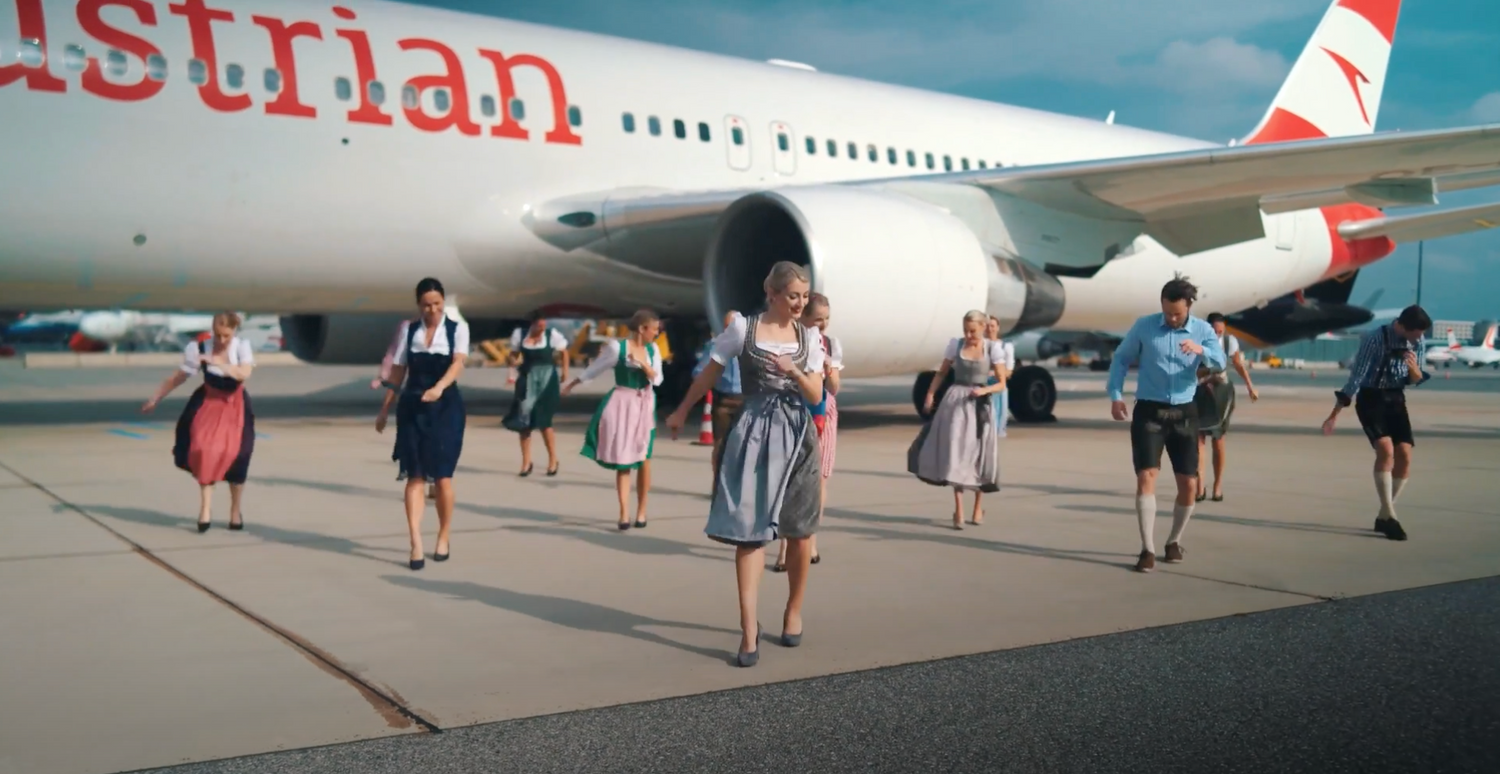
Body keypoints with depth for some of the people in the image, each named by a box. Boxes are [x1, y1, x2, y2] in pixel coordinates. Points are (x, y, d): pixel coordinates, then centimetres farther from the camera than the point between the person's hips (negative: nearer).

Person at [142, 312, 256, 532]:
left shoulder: (242, 347, -12)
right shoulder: (200, 349, -11)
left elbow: (244, 374, -29)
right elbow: (178, 376, -2)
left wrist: (217, 362, -37)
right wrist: (155, 399, 4)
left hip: (234, 406, 0)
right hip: (208, 404, 0)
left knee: (235, 455, -3)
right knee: (204, 449, -18)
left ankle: (235, 510, 15)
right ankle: (206, 506, -9)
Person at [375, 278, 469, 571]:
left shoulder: (458, 328, -2)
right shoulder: (408, 329, 6)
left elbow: (458, 362, -18)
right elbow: (398, 370, 11)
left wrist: (438, 388, -36)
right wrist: (385, 408, 10)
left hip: (446, 406, -2)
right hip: (412, 407, 2)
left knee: (442, 476, 2)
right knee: (414, 475, -3)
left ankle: (443, 538, 20)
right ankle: (416, 544, -6)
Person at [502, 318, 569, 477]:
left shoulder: (552, 335, -7)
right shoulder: (520, 334, -1)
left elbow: (564, 352, 7)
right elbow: (514, 353, 10)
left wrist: (565, 371, 6)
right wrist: (514, 360, -11)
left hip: (547, 380, -3)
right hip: (527, 380, 3)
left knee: (543, 421, -4)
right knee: (524, 421, 3)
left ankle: (553, 460, 13)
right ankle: (526, 462, 12)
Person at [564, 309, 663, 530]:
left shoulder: (652, 350, 2)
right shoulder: (617, 347, -10)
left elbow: (657, 380, -1)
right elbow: (595, 368, 1)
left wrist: (644, 365, -19)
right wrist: (571, 384, 10)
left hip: (645, 405, 3)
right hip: (622, 404, -3)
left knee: (643, 459, 0)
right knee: (623, 460, 0)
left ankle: (641, 511, 10)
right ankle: (624, 512, 1)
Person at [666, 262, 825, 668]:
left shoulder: (809, 336, 5)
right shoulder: (743, 327, -3)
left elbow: (816, 395, 4)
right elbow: (709, 374, 8)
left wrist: (794, 372, -15)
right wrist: (682, 411, 15)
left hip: (796, 435, 3)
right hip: (753, 433, -3)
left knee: (798, 531, 9)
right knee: (749, 530, -7)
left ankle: (793, 611, 29)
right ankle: (749, 630, -8)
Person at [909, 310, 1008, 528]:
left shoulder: (993, 348, -3)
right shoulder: (955, 345, 2)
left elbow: (1002, 383, -2)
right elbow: (941, 373, 11)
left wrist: (984, 390, -21)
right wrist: (929, 397, 0)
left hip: (979, 405, -1)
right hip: (954, 403, 1)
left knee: (978, 455, 7)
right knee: (955, 454, -5)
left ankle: (978, 509, 24)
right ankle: (958, 512, -5)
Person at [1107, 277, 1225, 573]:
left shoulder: (1203, 330, -1)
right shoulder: (1144, 326, -3)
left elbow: (1220, 363, -15)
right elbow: (1121, 358, 6)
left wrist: (1201, 350, -36)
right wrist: (1115, 395, -6)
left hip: (1183, 413, 2)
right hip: (1149, 411, -2)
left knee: (1189, 484, 2)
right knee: (1146, 477, -14)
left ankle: (1175, 541, 25)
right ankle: (1148, 550, -10)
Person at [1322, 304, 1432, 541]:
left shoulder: (1418, 342, -2)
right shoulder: (1375, 339, -19)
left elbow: (1415, 380, 6)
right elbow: (1356, 377, -17)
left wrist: (1414, 368, -19)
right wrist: (1335, 414, -17)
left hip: (1396, 400, 5)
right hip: (1371, 399, -5)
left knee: (1404, 454, -6)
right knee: (1385, 449, -23)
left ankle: (1384, 516, 7)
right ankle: (1390, 516, -19)